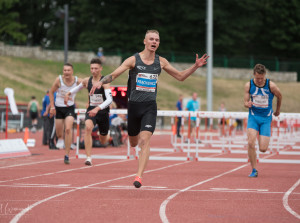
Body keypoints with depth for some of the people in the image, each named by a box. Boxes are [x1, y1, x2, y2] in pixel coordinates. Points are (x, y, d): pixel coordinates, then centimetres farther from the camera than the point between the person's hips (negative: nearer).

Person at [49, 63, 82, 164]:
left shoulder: (77, 81, -14)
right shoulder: (59, 80, -14)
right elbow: (51, 92, -1)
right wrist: (52, 107, -5)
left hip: (70, 107, -1)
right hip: (58, 107, 1)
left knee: (68, 129, -20)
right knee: (59, 132, 8)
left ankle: (67, 155, -15)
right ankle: (60, 139, 49)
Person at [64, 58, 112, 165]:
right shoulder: (87, 81, 1)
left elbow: (110, 99, -27)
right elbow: (78, 88, 24)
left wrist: (97, 108, -40)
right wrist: (69, 93, 3)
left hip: (103, 112, -2)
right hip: (91, 110, 2)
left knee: (103, 141, 13)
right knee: (88, 128, -32)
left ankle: (107, 136, 55)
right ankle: (88, 158, -33)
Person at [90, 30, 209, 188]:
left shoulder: (161, 62, 6)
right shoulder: (133, 60, -3)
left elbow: (180, 76, 17)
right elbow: (113, 75, -7)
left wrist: (195, 66, 4)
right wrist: (100, 82, -26)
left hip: (150, 106, 0)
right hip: (134, 105, 0)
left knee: (145, 140, -17)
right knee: (134, 143, 13)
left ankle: (139, 176, -18)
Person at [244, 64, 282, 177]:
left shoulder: (271, 85, -11)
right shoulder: (249, 85, -6)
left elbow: (279, 96, 8)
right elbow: (245, 102, 0)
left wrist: (277, 110, 23)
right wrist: (247, 104, -25)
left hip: (266, 118, -1)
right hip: (253, 117, 1)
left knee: (263, 149, -7)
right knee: (251, 143, -21)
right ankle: (254, 170, -8)